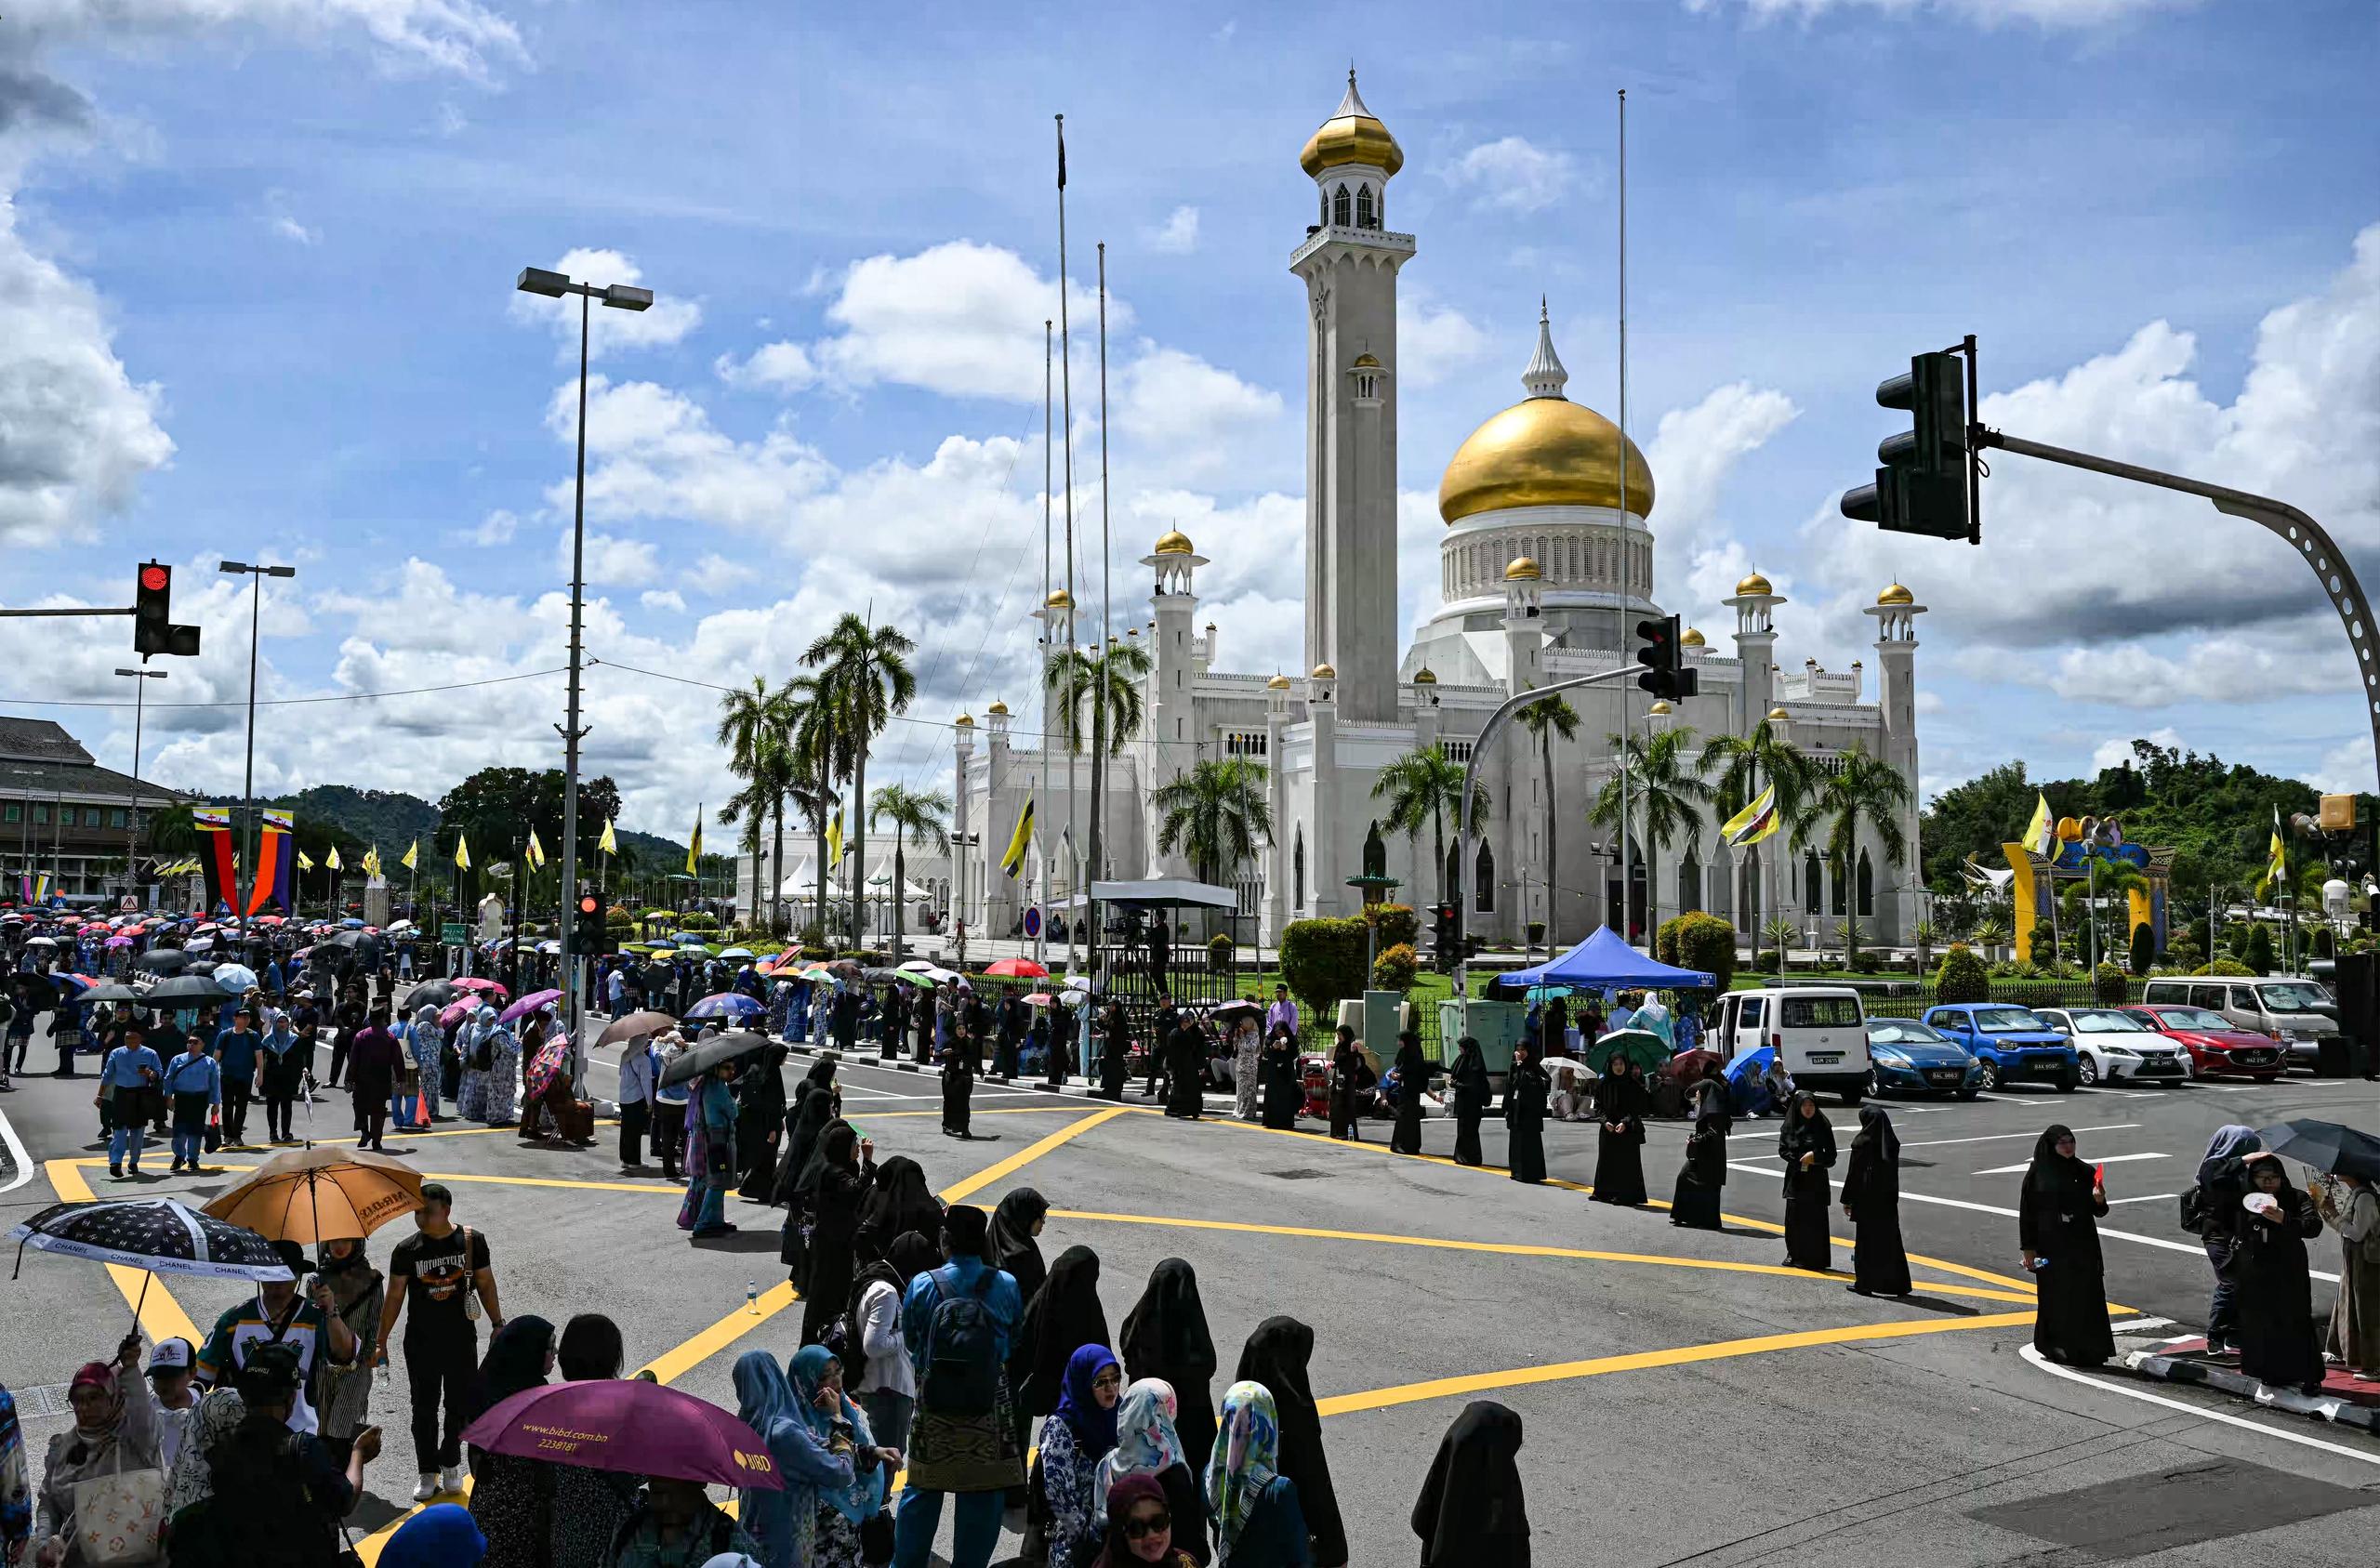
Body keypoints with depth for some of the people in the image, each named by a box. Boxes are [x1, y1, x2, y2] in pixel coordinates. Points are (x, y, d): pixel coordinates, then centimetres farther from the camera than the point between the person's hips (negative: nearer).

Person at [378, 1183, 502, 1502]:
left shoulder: (472, 1241, -6)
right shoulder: (407, 1250, -7)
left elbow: (486, 1284, 4)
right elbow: (394, 1297, -1)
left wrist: (498, 1325, 4)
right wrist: (381, 1342, -1)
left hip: (462, 1339, 0)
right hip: (421, 1341, 0)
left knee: (460, 1405, 8)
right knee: (424, 1409, 6)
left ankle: (450, 1464, 29)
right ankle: (429, 1475, 19)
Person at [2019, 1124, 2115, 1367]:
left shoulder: (2084, 1172, 5)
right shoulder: (2038, 1173, -2)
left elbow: (2097, 1211, 9)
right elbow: (2027, 1211, -2)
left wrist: (2099, 1201, -15)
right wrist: (2028, 1248, -6)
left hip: (2082, 1245, 2)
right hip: (2050, 1245, -2)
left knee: (2086, 1297, -1)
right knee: (2055, 1296, 3)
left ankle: (2088, 1350, 4)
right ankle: (2057, 1346, 12)